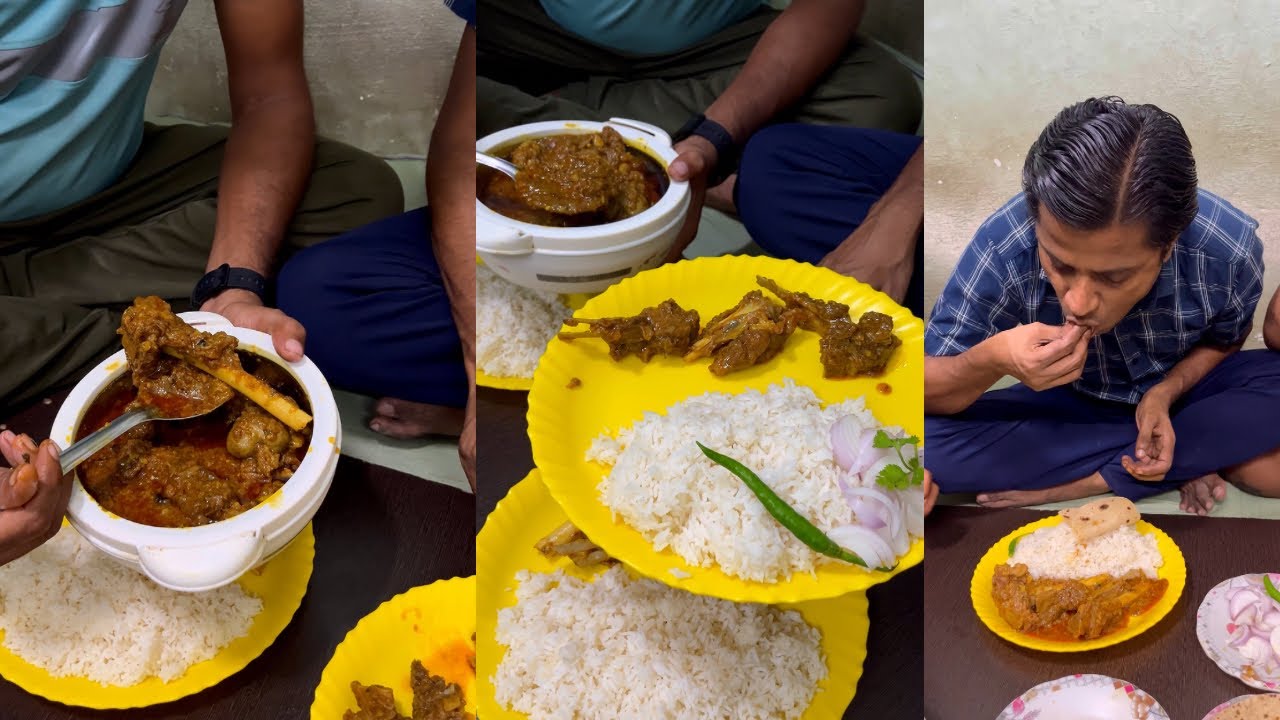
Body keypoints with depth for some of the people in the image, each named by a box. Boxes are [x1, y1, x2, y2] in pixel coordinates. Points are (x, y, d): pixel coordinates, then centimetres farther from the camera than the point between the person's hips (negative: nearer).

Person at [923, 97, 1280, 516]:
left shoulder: (1229, 250, -28)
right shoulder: (1002, 247, -32)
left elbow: (1225, 339, -4)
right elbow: (926, 391, -23)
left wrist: (1166, 392, -24)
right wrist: (989, 360, -44)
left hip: (1181, 388, 0)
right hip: (1069, 403, 0)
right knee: (927, 440, -29)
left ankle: (1093, 481, -17)